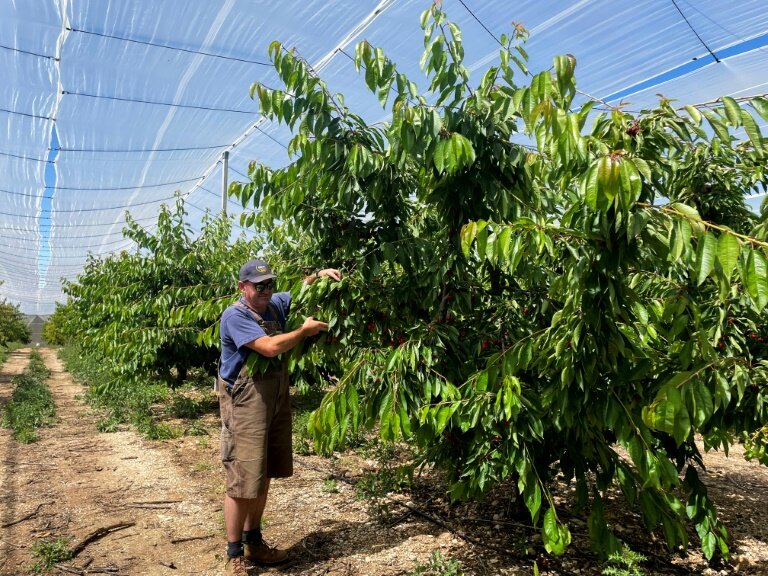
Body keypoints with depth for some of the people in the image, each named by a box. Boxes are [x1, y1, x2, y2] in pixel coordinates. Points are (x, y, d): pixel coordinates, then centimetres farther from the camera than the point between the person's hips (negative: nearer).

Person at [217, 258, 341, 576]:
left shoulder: (275, 305, 7)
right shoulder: (235, 316, -15)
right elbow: (270, 347, -25)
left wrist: (320, 274, 3)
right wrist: (305, 330, -13)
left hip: (276, 400, 8)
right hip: (245, 405, -8)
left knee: (263, 477, 16)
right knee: (243, 481, -2)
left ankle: (254, 543, 32)